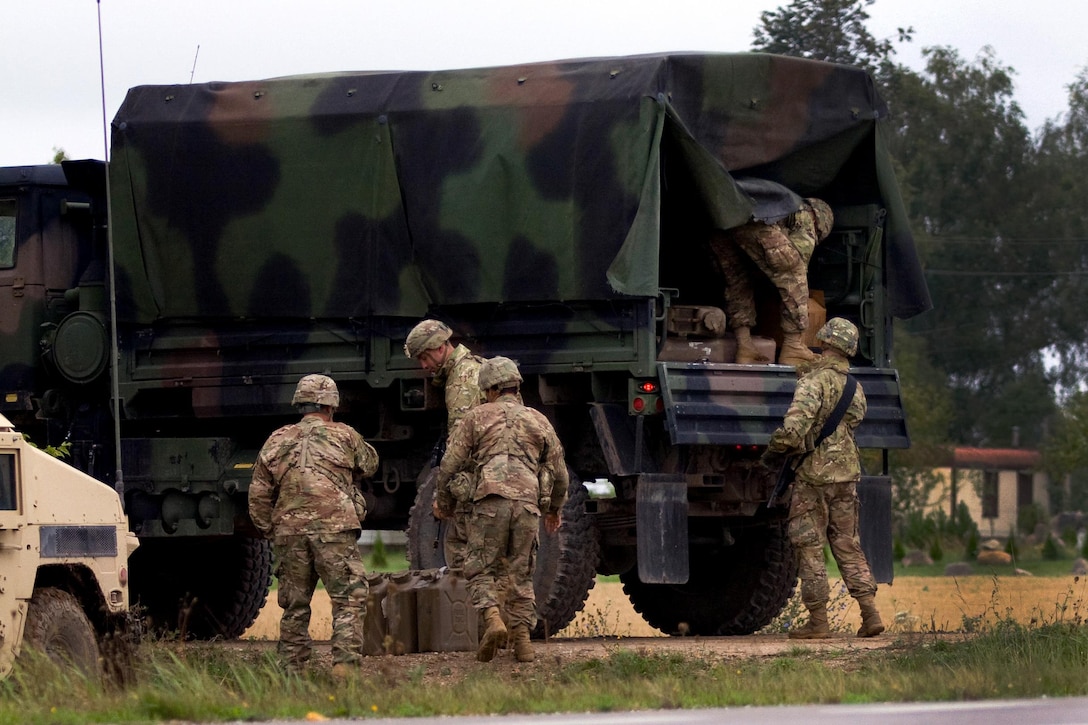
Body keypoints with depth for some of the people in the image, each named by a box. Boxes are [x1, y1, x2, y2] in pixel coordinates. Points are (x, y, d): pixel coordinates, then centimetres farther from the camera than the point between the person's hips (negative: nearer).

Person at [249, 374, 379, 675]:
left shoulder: (277, 441, 12)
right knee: (349, 600, -2)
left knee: (294, 606, 11)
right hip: (335, 530, -3)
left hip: (289, 534, 3)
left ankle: (292, 670, 11)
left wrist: (270, 532, 18)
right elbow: (369, 465, 24)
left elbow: (258, 496, 10)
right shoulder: (344, 437, 5)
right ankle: (344, 664, -14)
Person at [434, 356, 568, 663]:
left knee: (480, 570, 4)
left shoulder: (477, 416, 12)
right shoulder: (539, 421, 21)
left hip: (490, 502, -3)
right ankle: (522, 641, 2)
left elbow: (450, 464, 9)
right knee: (520, 575, 12)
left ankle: (493, 620, -22)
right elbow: (559, 474, 22)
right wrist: (555, 509, 37)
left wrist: (443, 500, 24)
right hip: (527, 504, 3)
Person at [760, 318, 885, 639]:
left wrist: (775, 449, -9)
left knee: (809, 548, 2)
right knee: (847, 545, 13)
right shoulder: (854, 387, 9)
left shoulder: (815, 380, -15)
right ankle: (870, 613, 5)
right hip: (847, 473, 6)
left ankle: (818, 621, 2)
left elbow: (795, 425, -28)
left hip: (814, 475, -6)